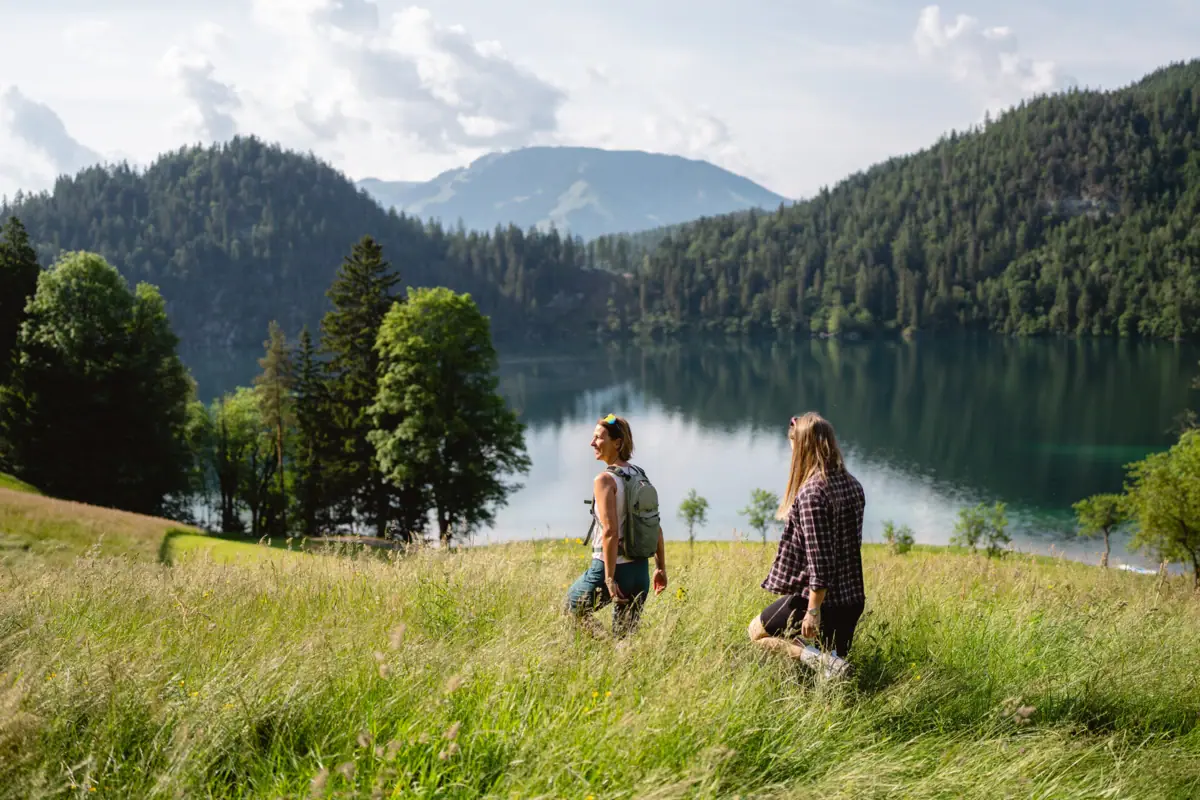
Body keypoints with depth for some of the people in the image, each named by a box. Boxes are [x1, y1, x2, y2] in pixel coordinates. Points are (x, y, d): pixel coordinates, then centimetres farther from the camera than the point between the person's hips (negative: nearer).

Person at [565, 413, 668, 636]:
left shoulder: (605, 480, -15)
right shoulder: (640, 476, 7)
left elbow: (610, 531, -22)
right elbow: (655, 526, 10)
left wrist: (610, 579, -22)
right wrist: (661, 567, 16)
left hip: (612, 567, -6)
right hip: (640, 568, 7)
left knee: (571, 607, 19)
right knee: (625, 636, 16)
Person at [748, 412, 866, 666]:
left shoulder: (810, 493, -20)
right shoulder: (853, 485, 6)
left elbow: (818, 559, -22)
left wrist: (813, 610, -18)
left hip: (819, 597, -7)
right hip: (851, 599, 8)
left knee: (757, 632, 13)